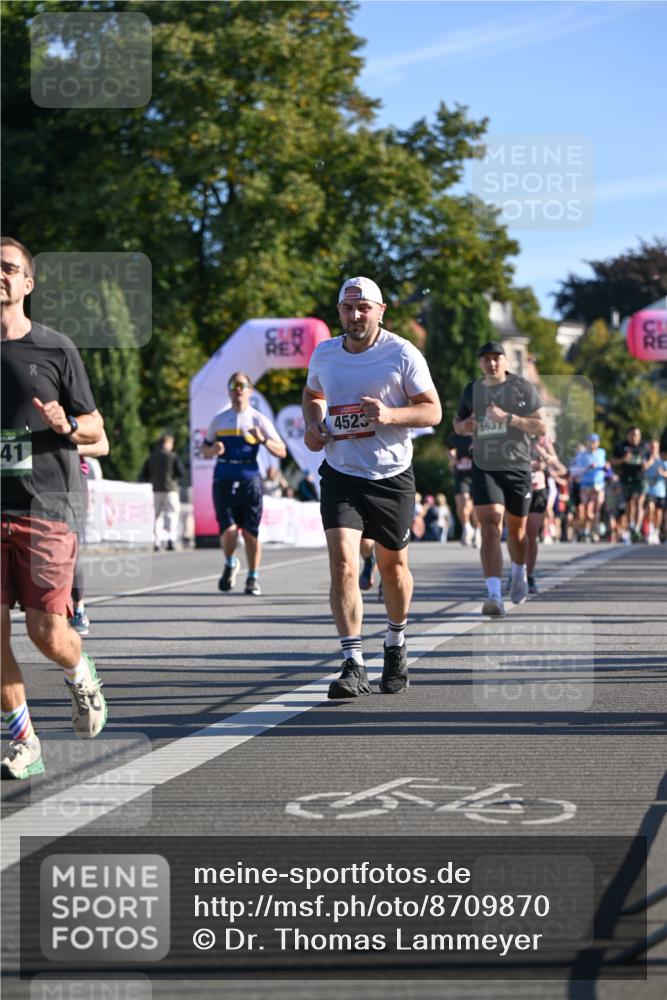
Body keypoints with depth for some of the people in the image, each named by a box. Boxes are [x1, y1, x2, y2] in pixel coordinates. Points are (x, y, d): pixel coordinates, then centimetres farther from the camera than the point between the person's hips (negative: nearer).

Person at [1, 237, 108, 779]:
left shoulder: (56, 348, 3)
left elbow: (95, 428, 7)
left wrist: (66, 426, -14)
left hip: (45, 506, -2)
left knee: (48, 632, -7)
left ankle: (82, 676, 27)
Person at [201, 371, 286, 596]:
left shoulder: (259, 420, 6)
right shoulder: (219, 420, 12)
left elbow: (281, 452, 3)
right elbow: (204, 449, 20)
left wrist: (263, 440, -16)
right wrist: (213, 450, -3)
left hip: (250, 480, -1)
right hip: (224, 482, 1)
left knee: (251, 532, 1)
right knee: (228, 530, -11)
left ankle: (253, 578, 17)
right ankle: (230, 564, 19)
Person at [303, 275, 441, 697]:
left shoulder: (402, 354, -8)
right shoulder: (324, 354, 3)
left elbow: (432, 410, -6)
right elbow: (312, 394, 24)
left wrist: (390, 414, -24)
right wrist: (313, 424, 3)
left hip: (392, 476, -1)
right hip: (341, 475, 1)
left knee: (393, 566, 13)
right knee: (343, 564, -16)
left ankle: (396, 644, 39)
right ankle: (354, 665, -16)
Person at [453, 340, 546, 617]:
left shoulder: (523, 388, -2)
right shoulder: (472, 390, 8)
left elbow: (541, 427, -6)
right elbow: (457, 422, 22)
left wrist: (507, 418, -19)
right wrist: (464, 425, -3)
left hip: (517, 468, -1)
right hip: (484, 469, 1)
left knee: (516, 529, 14)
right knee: (489, 527, -16)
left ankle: (519, 574, 45)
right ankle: (494, 596, -25)